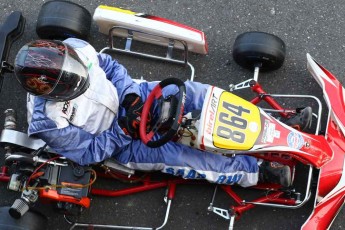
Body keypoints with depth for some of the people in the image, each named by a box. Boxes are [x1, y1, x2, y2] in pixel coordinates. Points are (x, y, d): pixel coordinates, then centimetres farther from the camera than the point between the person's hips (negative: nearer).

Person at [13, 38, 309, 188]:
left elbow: (109, 66, -2)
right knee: (183, 156, -23)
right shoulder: (48, 120, -30)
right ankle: (258, 171, -7)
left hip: (127, 100, 5)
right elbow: (91, 152, -19)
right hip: (118, 144, -4)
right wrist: (125, 131, -27)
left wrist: (130, 96, -17)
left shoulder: (71, 48, -19)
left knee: (192, 92, -16)